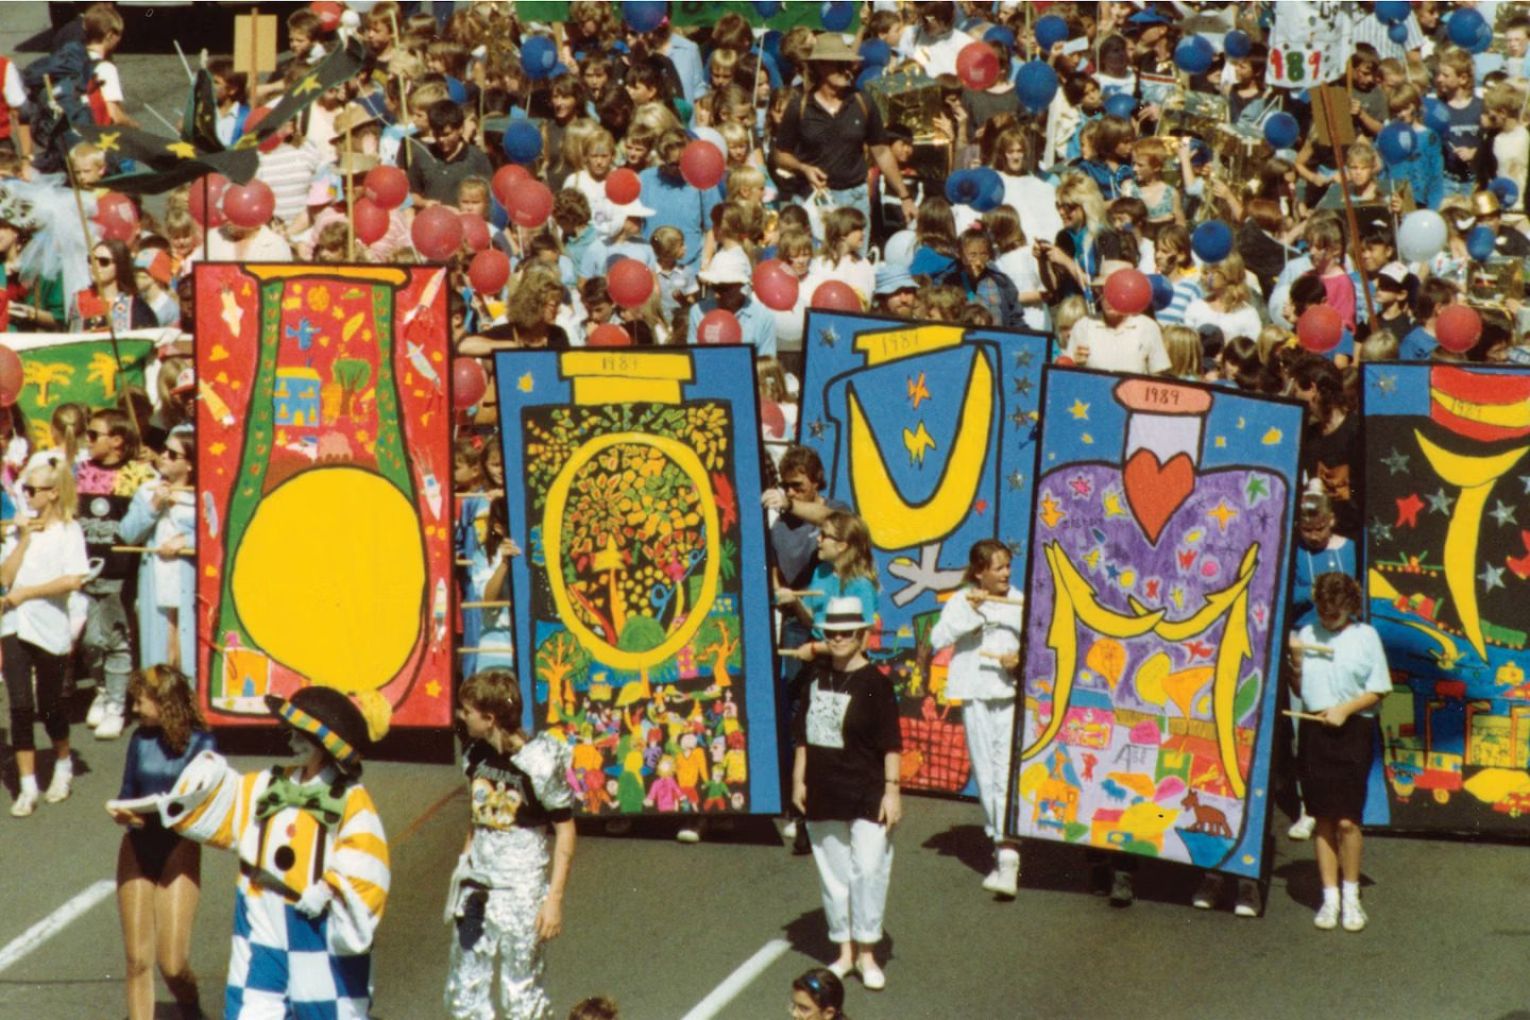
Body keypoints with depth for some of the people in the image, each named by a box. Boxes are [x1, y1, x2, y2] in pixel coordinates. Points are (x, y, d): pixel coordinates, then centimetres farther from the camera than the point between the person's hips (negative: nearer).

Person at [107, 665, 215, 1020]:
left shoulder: (200, 743, -8)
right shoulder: (141, 738, 4)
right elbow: (128, 791, 11)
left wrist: (162, 810, -26)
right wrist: (121, 811, -11)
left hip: (178, 851, -4)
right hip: (138, 848, 4)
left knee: (173, 964, -5)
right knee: (137, 961, 2)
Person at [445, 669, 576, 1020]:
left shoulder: (539, 763, -16)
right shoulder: (475, 756, 4)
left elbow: (565, 829, -11)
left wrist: (555, 897, -14)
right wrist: (463, 867, 16)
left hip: (521, 889, -7)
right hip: (476, 886, 7)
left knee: (522, 992, 1)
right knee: (464, 991, 9)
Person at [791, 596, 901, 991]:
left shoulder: (874, 684, -10)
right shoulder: (816, 675, 6)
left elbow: (892, 743, -10)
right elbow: (802, 731, 14)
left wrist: (892, 790, -13)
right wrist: (798, 779, 11)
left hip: (867, 795, -5)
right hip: (822, 795, 5)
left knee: (868, 871, -8)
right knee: (834, 874, 11)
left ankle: (867, 954, 4)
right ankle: (845, 952, 21)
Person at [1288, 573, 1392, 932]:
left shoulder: (1365, 636, -1)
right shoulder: (1308, 635, 8)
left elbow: (1378, 690, 1)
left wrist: (1345, 709, -12)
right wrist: (1295, 662, -4)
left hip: (1352, 730, -3)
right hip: (1313, 729, 3)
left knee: (1347, 821, -7)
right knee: (1324, 821, 5)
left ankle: (1351, 898, 7)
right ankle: (1330, 898, 11)